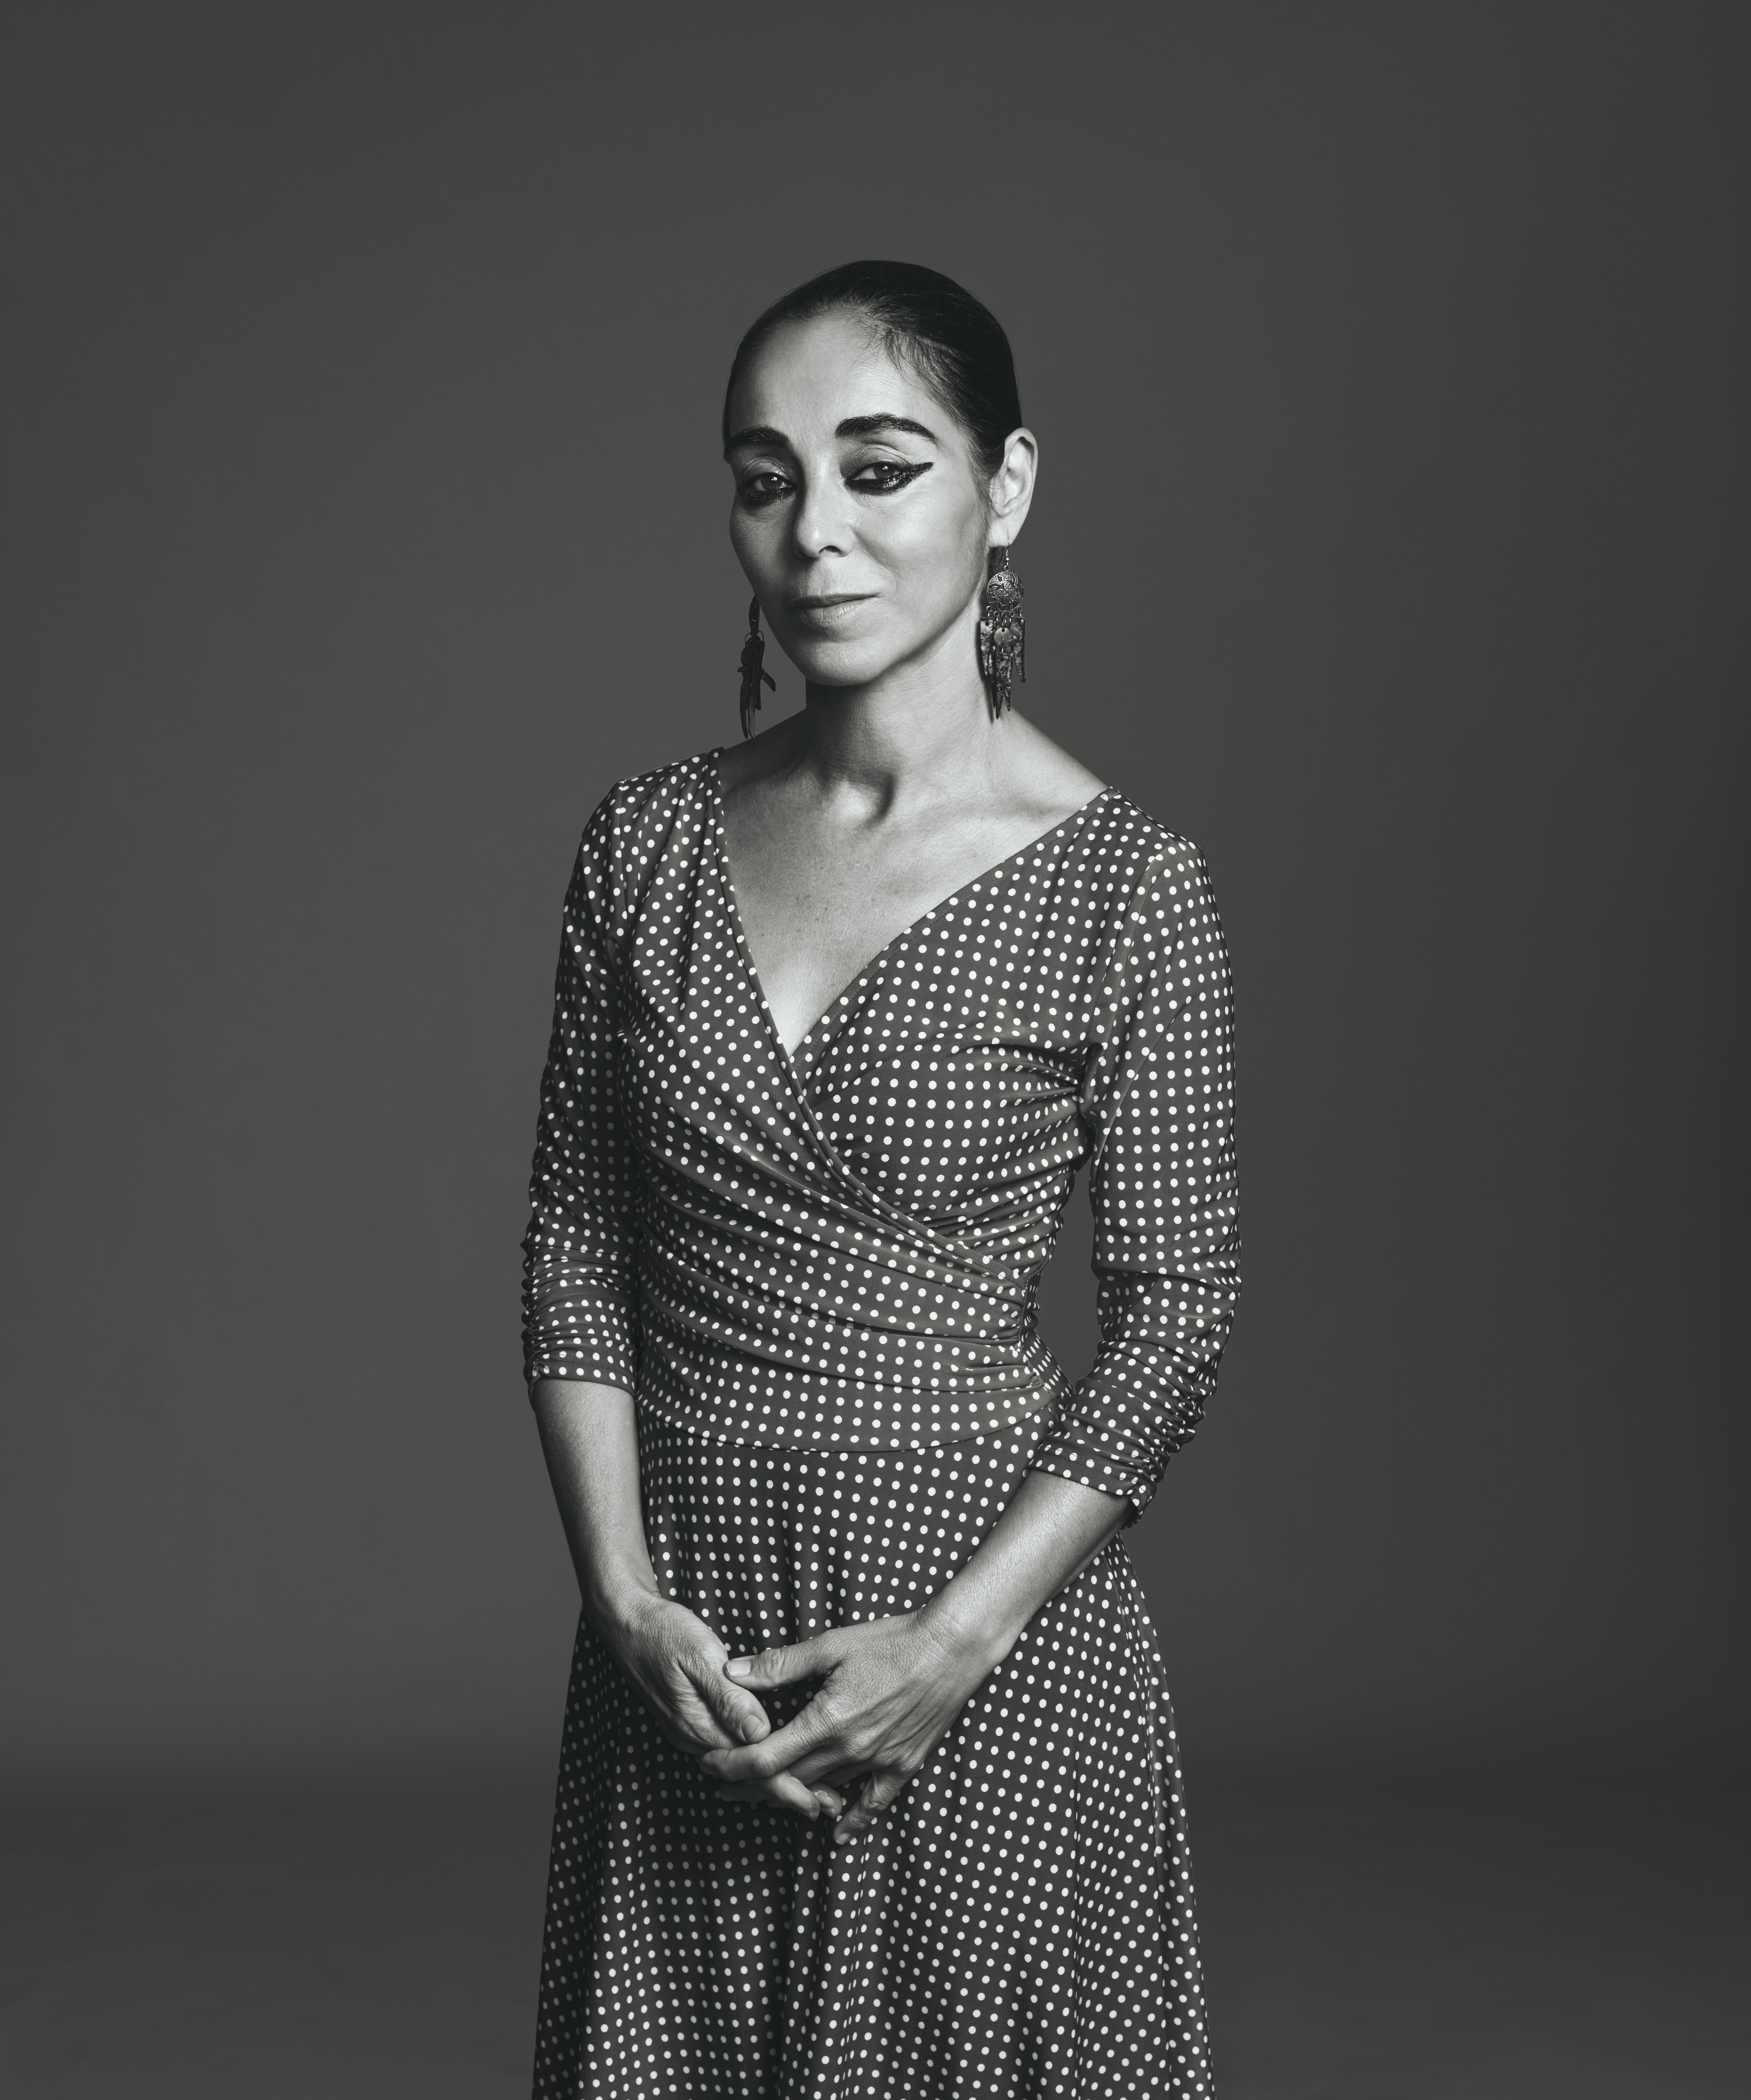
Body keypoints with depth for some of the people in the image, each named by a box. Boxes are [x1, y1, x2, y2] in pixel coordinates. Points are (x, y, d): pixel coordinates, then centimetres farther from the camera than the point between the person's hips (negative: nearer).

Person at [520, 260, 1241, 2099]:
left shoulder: (1118, 884, -9)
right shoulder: (649, 846, 0)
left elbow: (1177, 1307, -7)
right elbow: (576, 1242, 3)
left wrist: (960, 1637, -14)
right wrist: (630, 1596, -7)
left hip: (981, 1618, -3)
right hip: (682, 1629, 3)